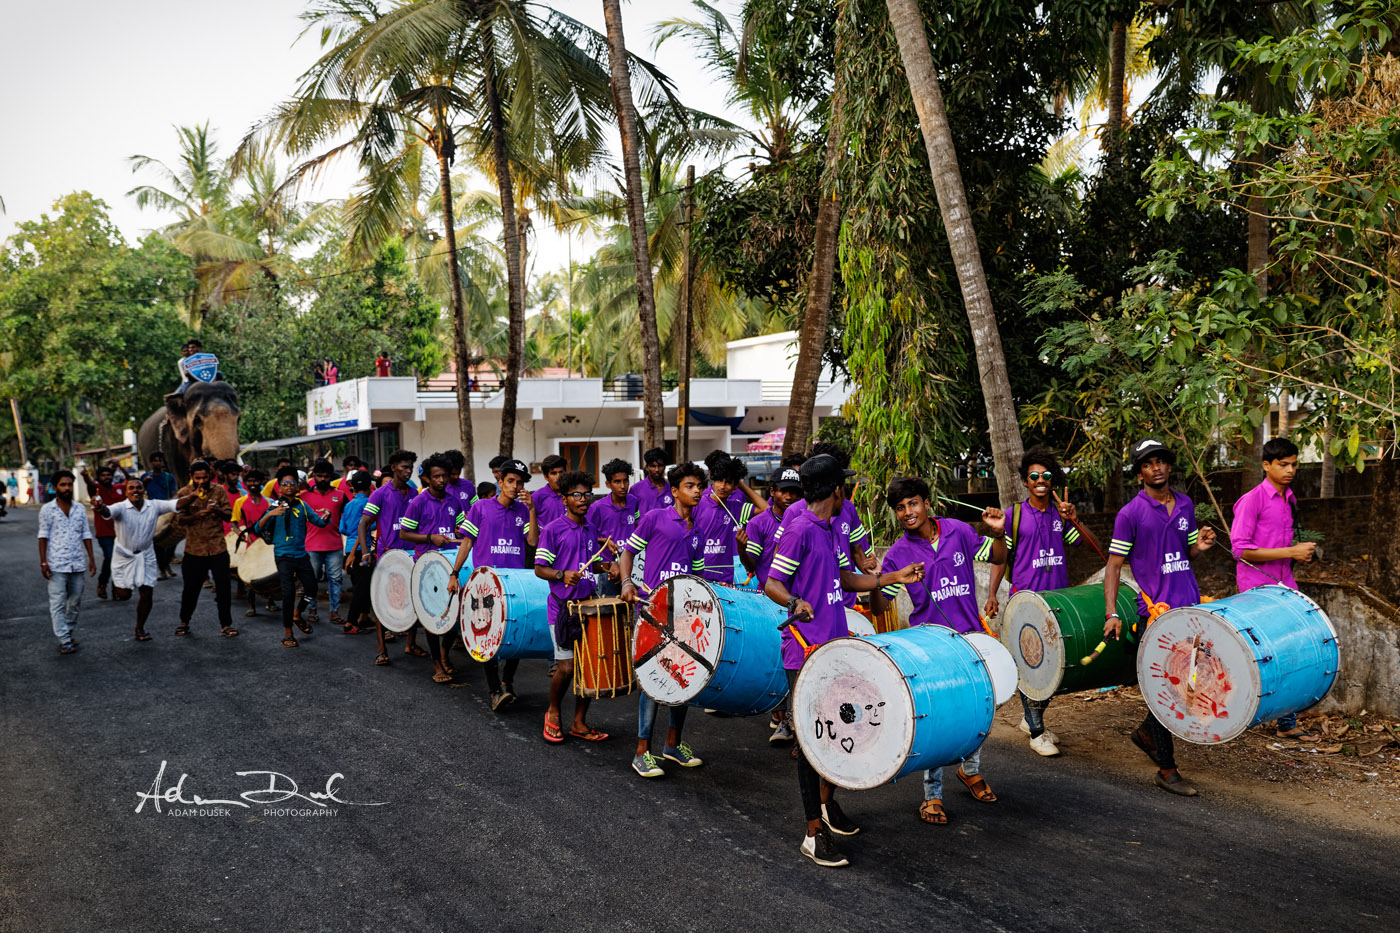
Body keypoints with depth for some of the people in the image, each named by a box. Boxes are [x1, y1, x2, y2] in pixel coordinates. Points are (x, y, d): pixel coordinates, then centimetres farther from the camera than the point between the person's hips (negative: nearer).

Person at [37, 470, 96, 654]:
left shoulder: (80, 509, 9)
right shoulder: (47, 509, 0)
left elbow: (86, 535, 12)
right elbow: (43, 536, -1)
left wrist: (91, 558, 7)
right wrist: (43, 562, -6)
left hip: (77, 564, 4)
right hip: (56, 565, -4)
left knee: (75, 602, 9)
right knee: (58, 604, -5)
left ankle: (69, 633, 22)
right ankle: (64, 641, -5)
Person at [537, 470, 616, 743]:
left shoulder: (591, 530, 13)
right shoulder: (552, 530, -6)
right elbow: (539, 568, -7)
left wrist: (607, 566, 3)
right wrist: (562, 575, -24)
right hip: (562, 606, -6)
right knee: (567, 667, -7)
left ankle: (579, 723, 17)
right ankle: (553, 712, 20)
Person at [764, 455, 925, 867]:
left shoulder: (829, 529, 11)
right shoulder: (800, 529, -15)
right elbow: (771, 584, -16)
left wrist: (893, 578, 16)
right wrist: (795, 603, -36)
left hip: (834, 647, 9)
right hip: (806, 652, -9)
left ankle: (827, 802, 40)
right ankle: (814, 834, 8)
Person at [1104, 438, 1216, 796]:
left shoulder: (1185, 505, 11)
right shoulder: (1130, 514, -7)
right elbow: (1114, 566, -6)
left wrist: (1201, 545, -2)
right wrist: (1111, 614, -14)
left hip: (1189, 607, 6)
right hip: (1155, 613, -6)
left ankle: (1147, 733, 34)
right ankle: (1166, 771, 11)